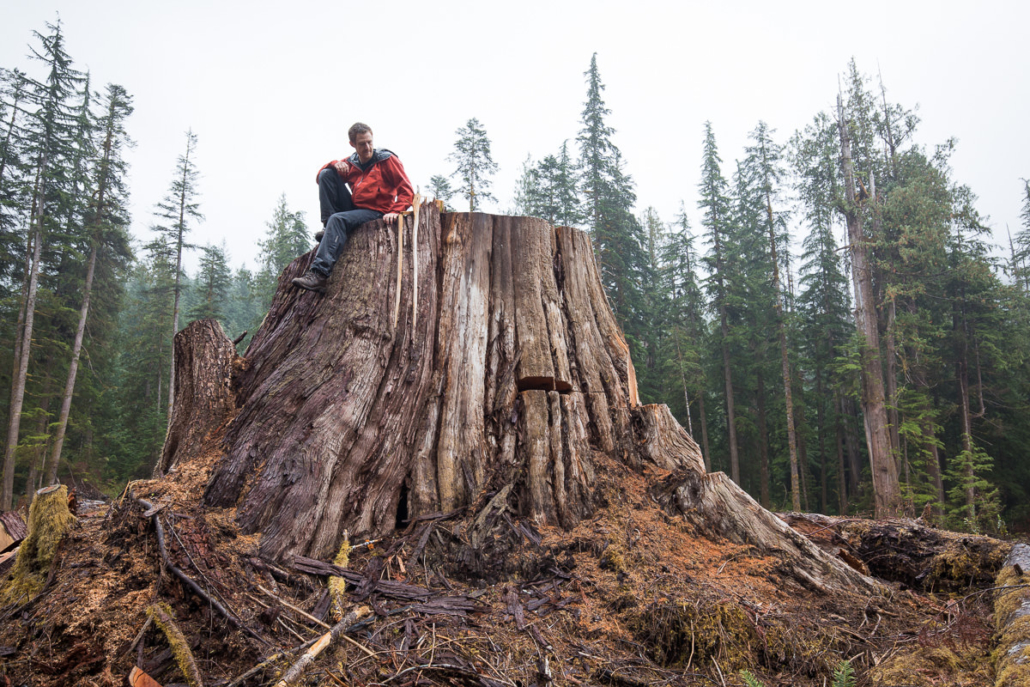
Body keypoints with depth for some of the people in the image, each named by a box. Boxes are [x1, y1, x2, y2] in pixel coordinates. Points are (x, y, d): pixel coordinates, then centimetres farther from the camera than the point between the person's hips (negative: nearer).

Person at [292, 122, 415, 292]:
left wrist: (395, 211, -25)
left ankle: (319, 274, -45)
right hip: (353, 208, 6)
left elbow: (406, 191, -8)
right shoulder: (351, 163, 11)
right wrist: (334, 164, -6)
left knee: (338, 220, -33)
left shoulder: (387, 160, -2)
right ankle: (329, 228, -11)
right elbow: (321, 177, 14)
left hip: (375, 213, -6)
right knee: (326, 174, -3)